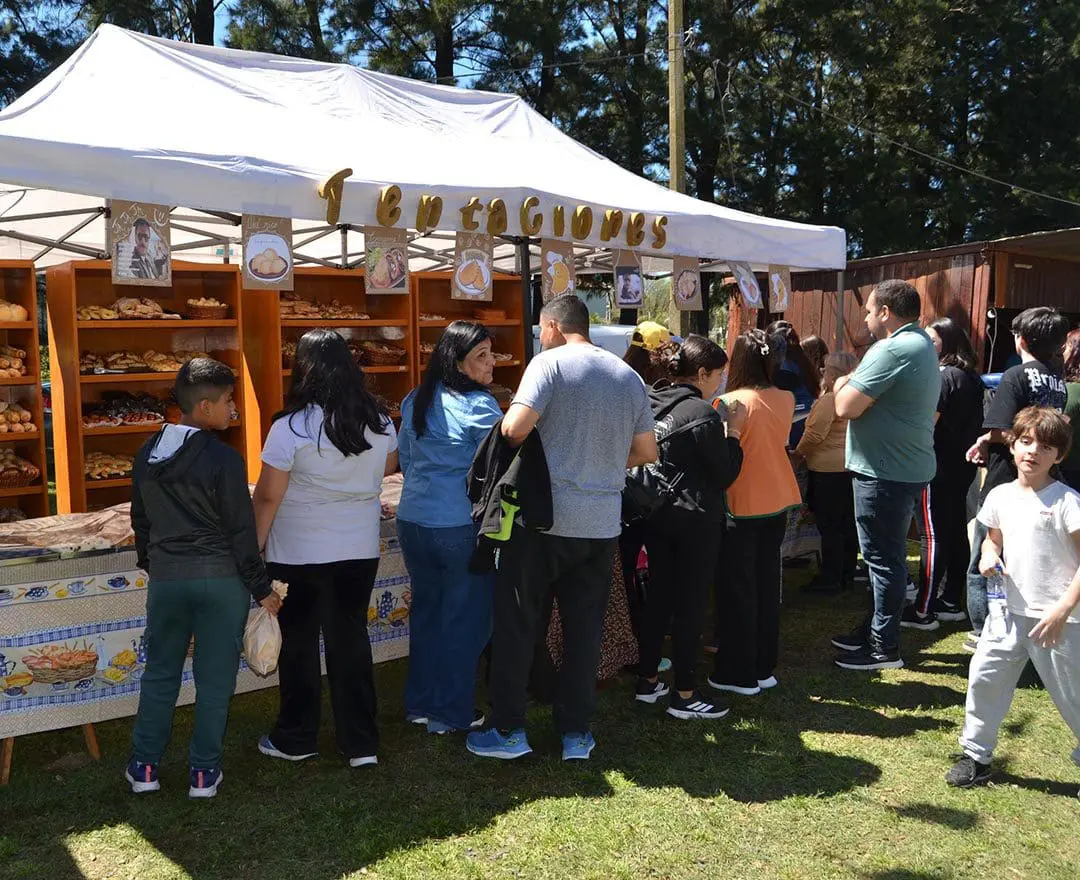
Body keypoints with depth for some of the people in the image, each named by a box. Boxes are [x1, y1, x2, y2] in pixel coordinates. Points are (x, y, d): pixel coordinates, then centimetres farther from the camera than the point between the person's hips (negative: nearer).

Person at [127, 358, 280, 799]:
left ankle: (144, 766, 24)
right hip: (220, 580, -5)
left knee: (160, 672, 17)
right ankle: (204, 771, 15)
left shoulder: (148, 455, 4)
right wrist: (261, 588, -5)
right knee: (214, 679, 7)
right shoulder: (223, 458, -15)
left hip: (166, 578, 5)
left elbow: (141, 520, 14)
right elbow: (241, 531, -13)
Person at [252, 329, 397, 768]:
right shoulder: (379, 421, -3)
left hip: (299, 555, -3)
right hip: (360, 550, 4)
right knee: (351, 641, 12)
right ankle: (362, 744, 17)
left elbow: (268, 496, -13)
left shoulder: (291, 427, -17)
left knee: (298, 645, 12)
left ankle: (296, 739, 26)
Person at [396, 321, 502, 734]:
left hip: (412, 523, 7)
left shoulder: (415, 402, 8)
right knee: (465, 619, 6)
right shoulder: (479, 407, -14)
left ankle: (419, 703, 27)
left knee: (425, 610, 18)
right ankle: (451, 714, 14)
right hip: (462, 527, -7)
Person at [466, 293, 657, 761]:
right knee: (584, 627, 13)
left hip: (546, 517, -5)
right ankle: (576, 733, 20)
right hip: (603, 524, 5)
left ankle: (508, 730, 15)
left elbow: (514, 428, -19)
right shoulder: (629, 376, 9)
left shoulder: (550, 363, -8)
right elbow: (647, 451, 12)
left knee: (517, 624, 8)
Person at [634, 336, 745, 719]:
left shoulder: (652, 402, 4)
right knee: (691, 604, 2)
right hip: (695, 519, -7)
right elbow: (725, 475, -13)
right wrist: (733, 431, -3)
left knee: (658, 595, 16)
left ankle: (648, 681, 27)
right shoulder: (702, 414, -18)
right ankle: (684, 695, 10)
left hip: (657, 514, 7)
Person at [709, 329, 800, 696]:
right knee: (767, 586, 15)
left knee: (737, 591, 5)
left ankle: (739, 673, 13)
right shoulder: (786, 400, 0)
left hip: (741, 507, -6)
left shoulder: (732, 403, -18)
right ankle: (764, 668, 25)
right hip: (776, 503, 6)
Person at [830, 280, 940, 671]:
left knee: (884, 558, -2)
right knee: (887, 555, 18)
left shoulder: (892, 350, -21)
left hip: (885, 472, -10)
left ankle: (884, 648, 8)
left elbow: (845, 407, -22)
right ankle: (876, 628, 31)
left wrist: (842, 384, -2)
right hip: (908, 466, 10)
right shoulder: (923, 345, 14)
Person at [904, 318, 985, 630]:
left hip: (937, 467, -10)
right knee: (956, 533, 13)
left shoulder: (943, 376, -16)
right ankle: (951, 602, 23)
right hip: (961, 467, 10)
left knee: (933, 538, -7)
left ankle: (923, 611, -3)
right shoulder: (971, 377, 13)